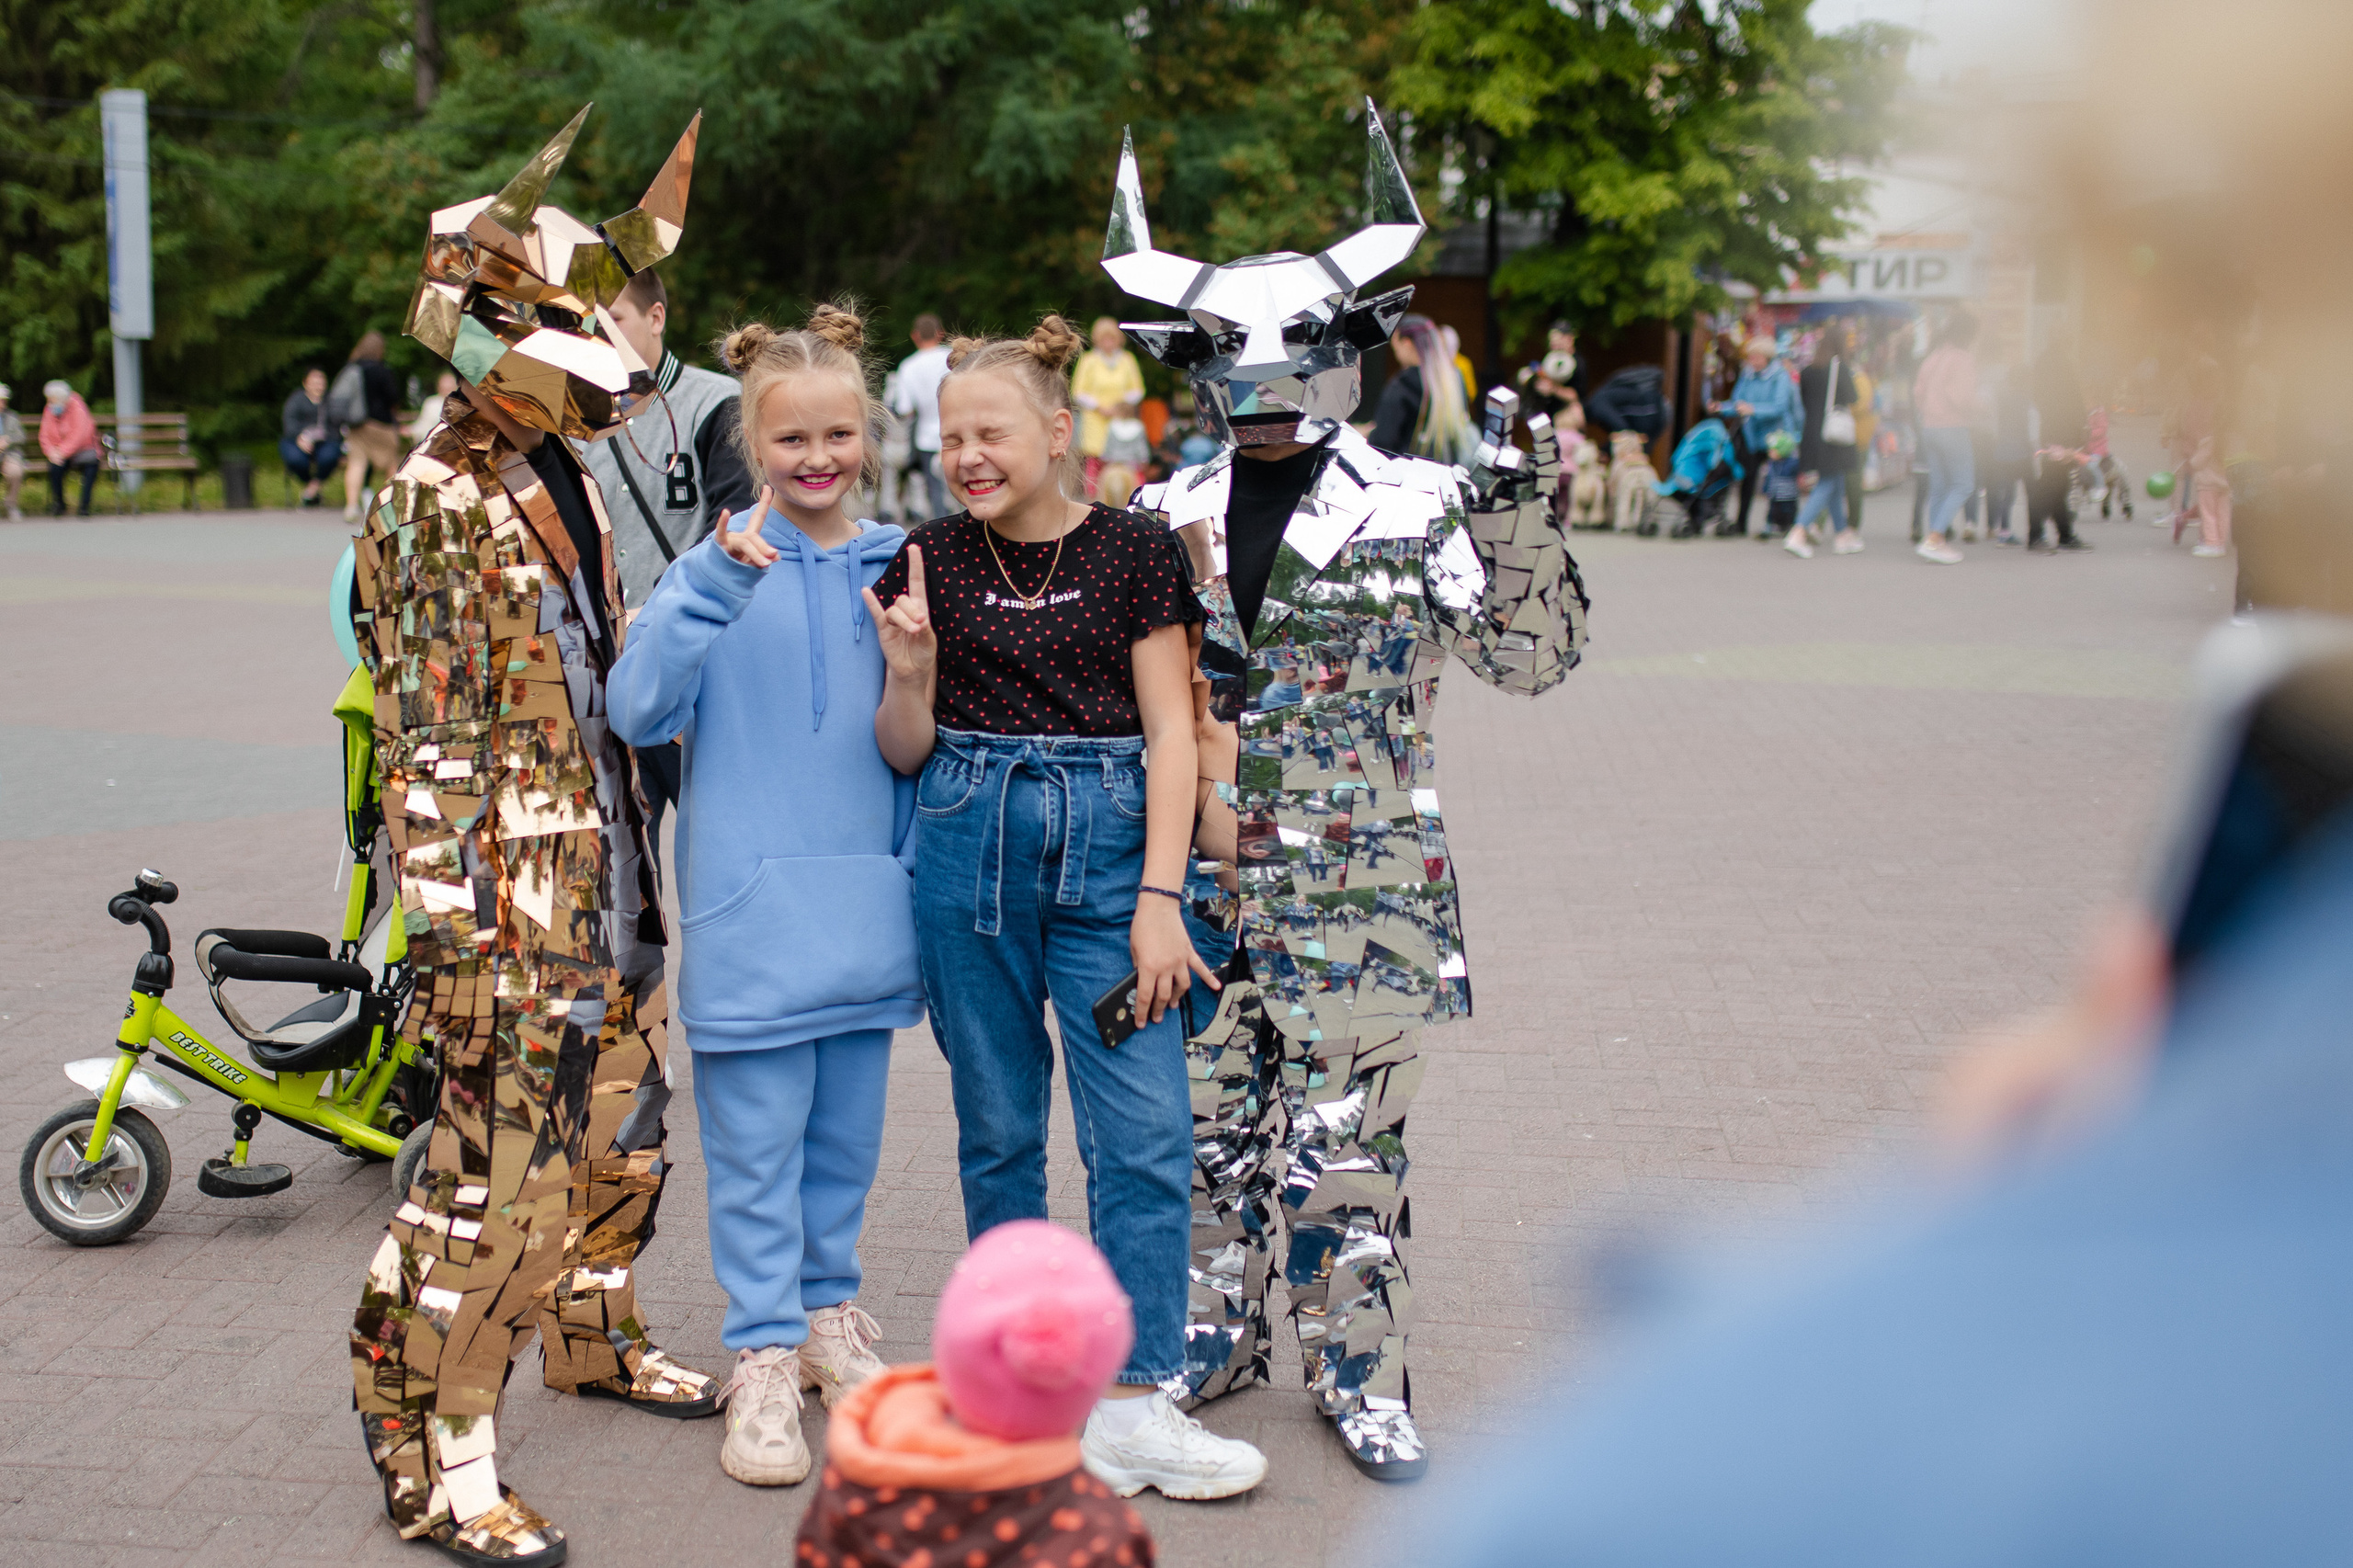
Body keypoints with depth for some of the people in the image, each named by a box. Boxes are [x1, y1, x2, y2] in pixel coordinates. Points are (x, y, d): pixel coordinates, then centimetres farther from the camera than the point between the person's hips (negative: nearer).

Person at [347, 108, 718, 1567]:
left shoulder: (565, 481, 13)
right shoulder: (437, 507, -15)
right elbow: (429, 743, -19)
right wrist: (454, 937, -22)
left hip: (612, 886, 9)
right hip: (514, 904, -9)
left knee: (622, 1130, 21)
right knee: (496, 1170, -7)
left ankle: (595, 1334, 42)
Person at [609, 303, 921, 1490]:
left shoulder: (896, 567, 5)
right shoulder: (719, 564, -5)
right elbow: (639, 712, -15)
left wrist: (917, 876, 9)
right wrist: (712, 588, -25)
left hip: (864, 904, 4)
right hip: (753, 904, -4)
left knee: (847, 1134, 15)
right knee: (755, 1145, 1)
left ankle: (828, 1315, 31)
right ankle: (762, 1358, 10)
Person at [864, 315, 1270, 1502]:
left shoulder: (1132, 553, 0)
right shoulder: (928, 560, 6)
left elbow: (1170, 734, -1)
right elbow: (906, 754, 9)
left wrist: (1159, 898, -8)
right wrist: (909, 674, -12)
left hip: (1105, 841, -1)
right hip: (970, 843, 2)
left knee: (1144, 1130, -6)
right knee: (997, 1127, 9)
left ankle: (1129, 1411, 1)